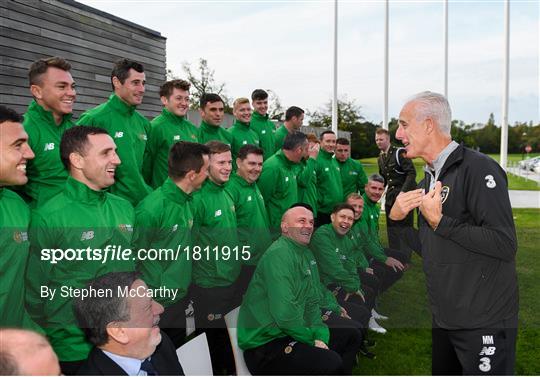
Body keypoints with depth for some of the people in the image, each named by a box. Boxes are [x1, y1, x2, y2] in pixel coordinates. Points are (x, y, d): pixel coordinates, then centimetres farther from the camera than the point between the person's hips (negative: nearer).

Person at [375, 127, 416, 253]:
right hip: (390, 195, 7)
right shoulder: (380, 158, 13)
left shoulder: (399, 152, -11)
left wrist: (403, 192, -22)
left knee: (404, 225, -3)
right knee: (391, 227, 9)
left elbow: (412, 173, -16)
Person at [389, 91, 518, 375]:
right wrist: (397, 217, 1)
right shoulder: (429, 177, 12)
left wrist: (440, 221, -21)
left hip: (484, 323, -8)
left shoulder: (477, 168, -16)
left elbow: (505, 244, -23)